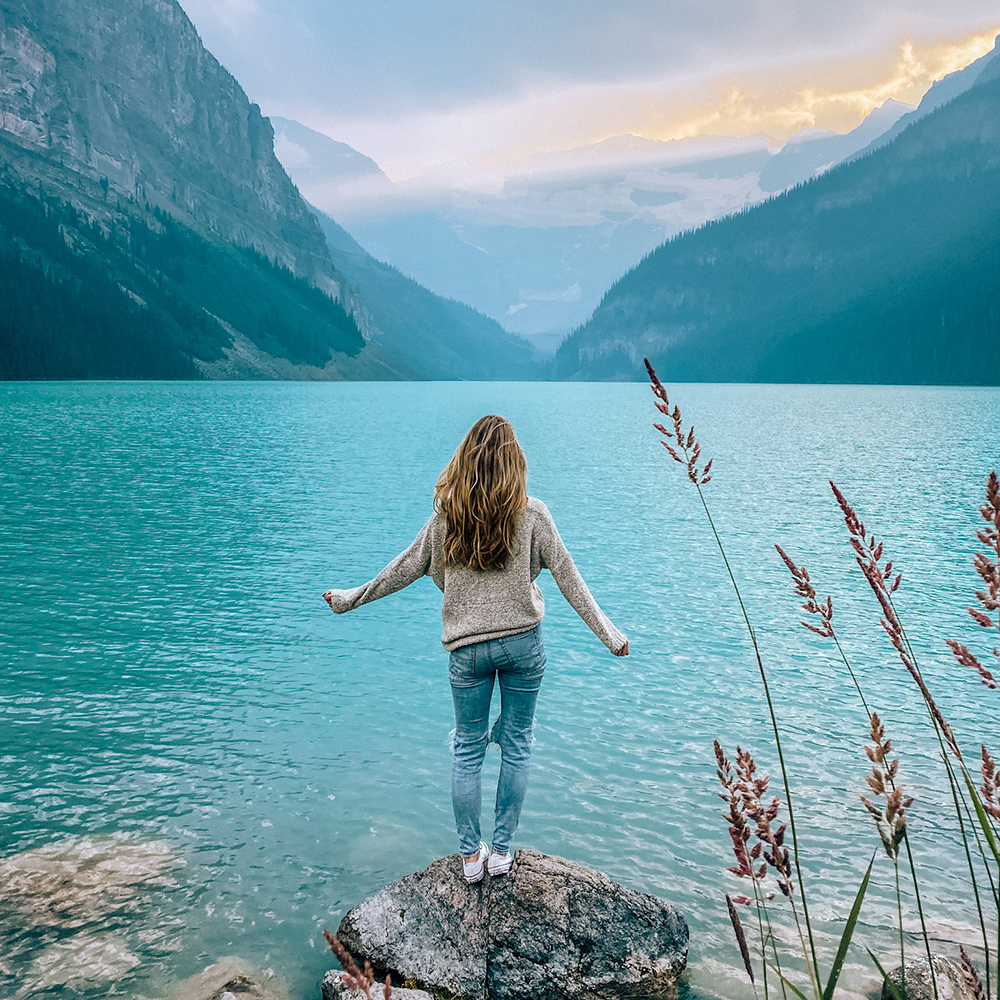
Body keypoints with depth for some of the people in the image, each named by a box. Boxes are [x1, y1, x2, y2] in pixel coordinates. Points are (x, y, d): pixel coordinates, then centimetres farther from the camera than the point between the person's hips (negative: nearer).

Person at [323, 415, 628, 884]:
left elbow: (408, 566, 3)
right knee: (516, 745, 13)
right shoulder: (530, 512, -8)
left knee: (467, 750, 13)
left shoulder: (447, 513, -5)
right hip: (523, 641, 0)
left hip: (467, 648, 1)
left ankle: (471, 856, 20)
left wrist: (351, 598, 17)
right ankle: (501, 850, 20)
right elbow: (565, 574, -4)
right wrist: (606, 631, 4)